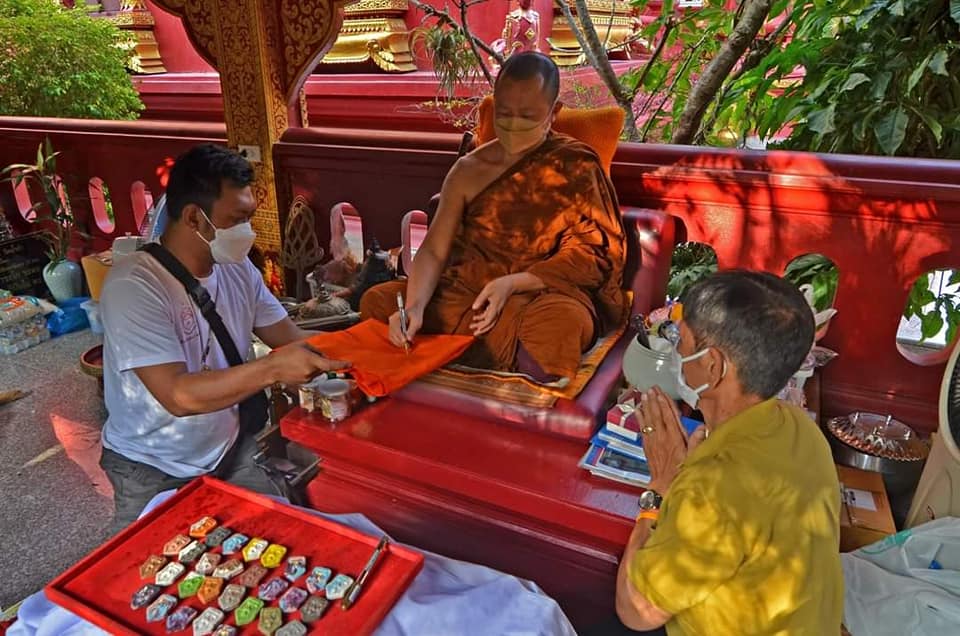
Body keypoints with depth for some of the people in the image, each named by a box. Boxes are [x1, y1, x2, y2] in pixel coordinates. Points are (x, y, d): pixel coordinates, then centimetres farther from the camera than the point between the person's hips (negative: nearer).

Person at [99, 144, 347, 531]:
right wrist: (273, 368, -40)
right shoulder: (134, 285, -24)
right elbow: (178, 395, -31)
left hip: (229, 450, 5)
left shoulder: (237, 268, -3)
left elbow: (290, 337, 0)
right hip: (153, 474, -5)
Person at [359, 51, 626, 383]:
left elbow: (591, 255, -5)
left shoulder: (575, 167, -1)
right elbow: (433, 250, -3)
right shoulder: (468, 170, 6)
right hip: (469, 290, 3)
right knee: (377, 301, -15)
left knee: (561, 322, -39)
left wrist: (513, 283, -19)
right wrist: (415, 305, -24)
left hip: (545, 291, -3)